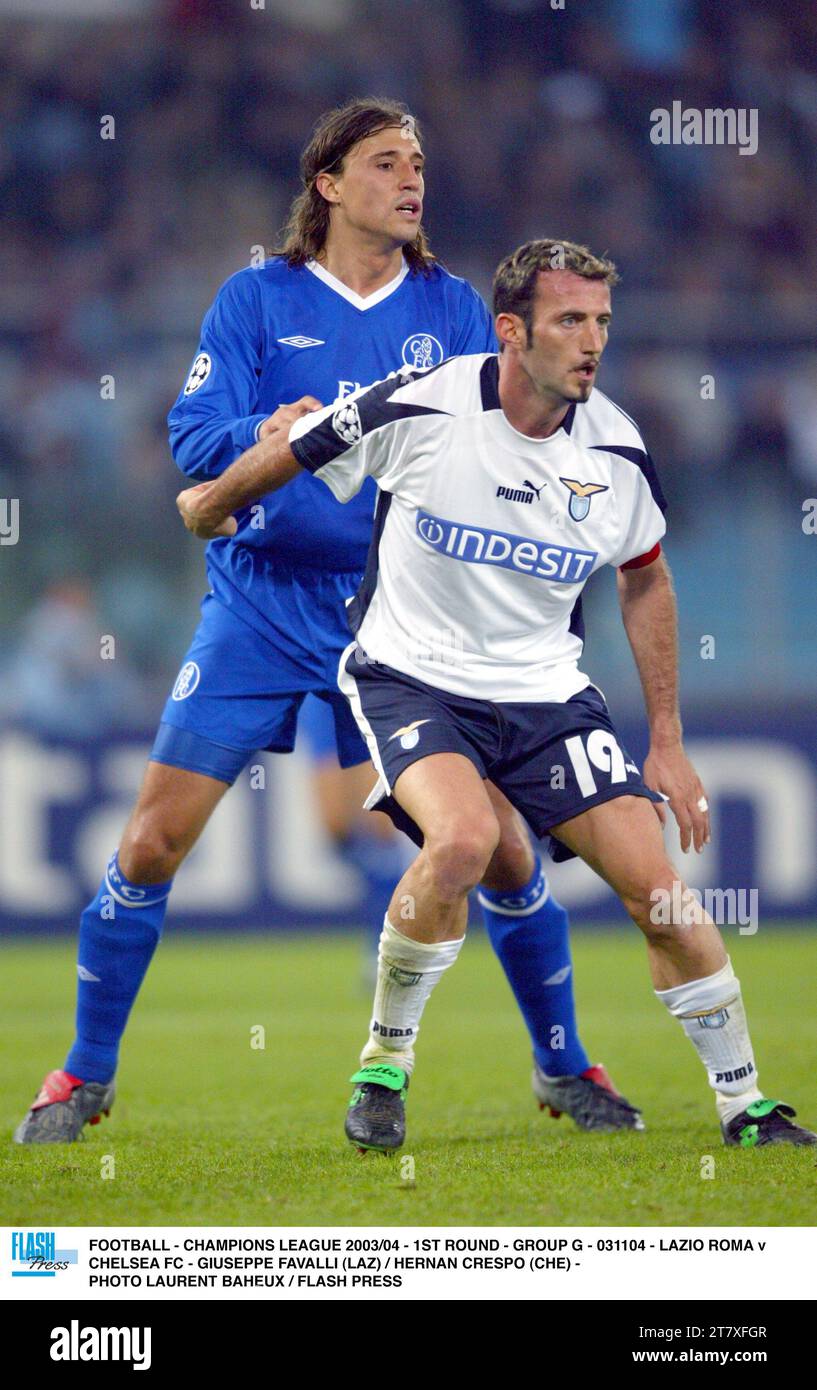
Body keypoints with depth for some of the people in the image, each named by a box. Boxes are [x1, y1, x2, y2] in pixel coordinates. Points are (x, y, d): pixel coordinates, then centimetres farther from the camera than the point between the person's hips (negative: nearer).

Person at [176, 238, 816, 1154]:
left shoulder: (616, 447, -6)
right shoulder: (421, 408, -19)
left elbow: (645, 580, 12)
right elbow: (288, 456, 1)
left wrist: (667, 743, 11)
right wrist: (211, 505, 20)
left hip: (546, 693, 4)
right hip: (411, 678, -4)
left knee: (659, 888, -6)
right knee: (462, 838, -32)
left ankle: (743, 1106, 11)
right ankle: (384, 1062, -10)